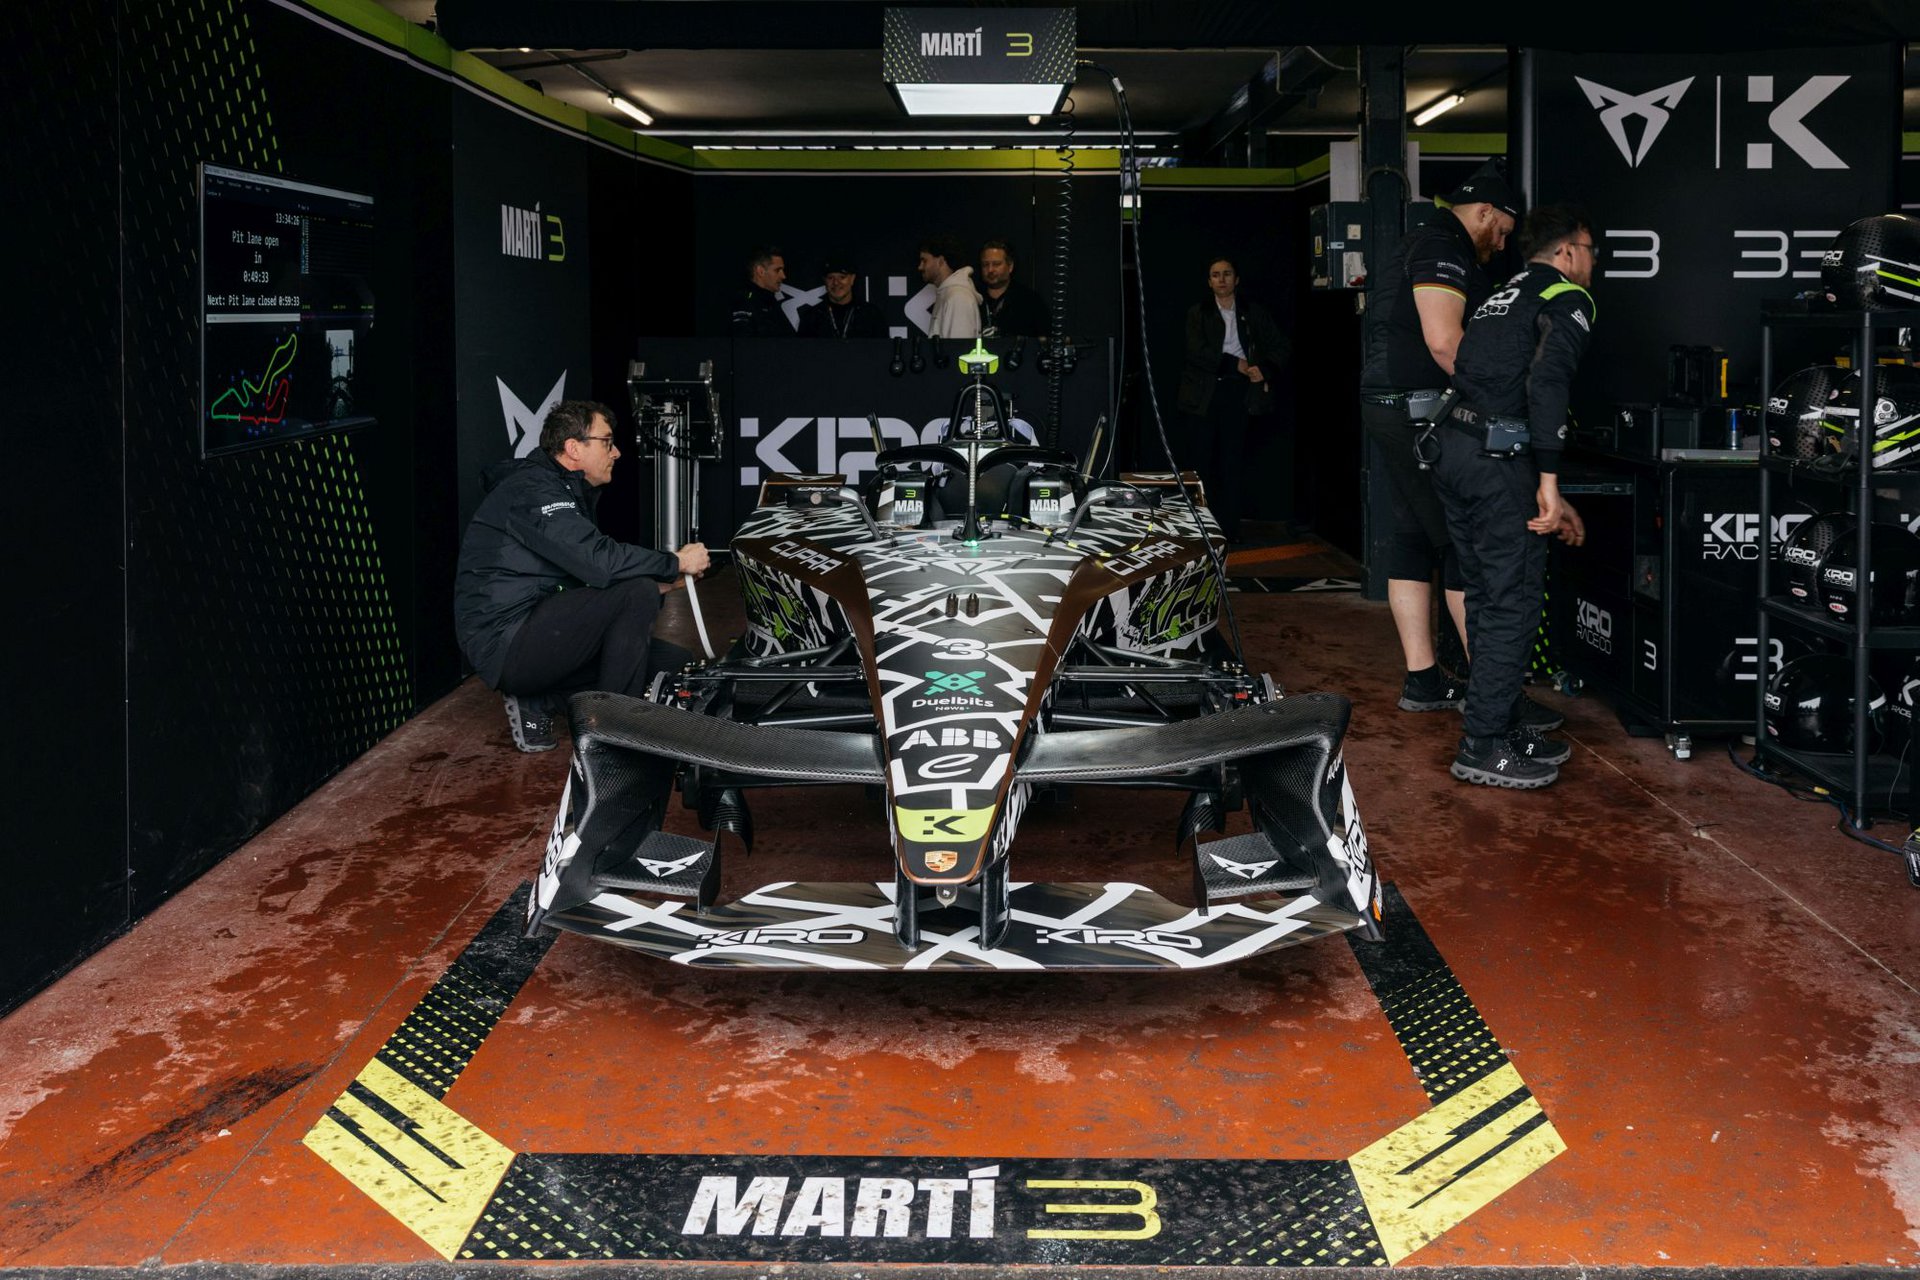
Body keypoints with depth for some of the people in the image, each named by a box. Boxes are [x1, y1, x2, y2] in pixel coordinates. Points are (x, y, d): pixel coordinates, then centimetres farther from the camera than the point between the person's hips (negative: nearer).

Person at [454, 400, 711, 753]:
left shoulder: (567, 491, 18)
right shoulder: (532, 490, -15)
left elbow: (589, 567, 17)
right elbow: (598, 561, -27)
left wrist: (660, 580, 1)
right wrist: (675, 563, -15)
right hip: (506, 642, -10)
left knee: (671, 662, 3)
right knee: (636, 594, -24)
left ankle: (533, 703, 8)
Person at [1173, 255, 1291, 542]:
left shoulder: (1255, 313, 12)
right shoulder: (1198, 314, 7)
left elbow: (1282, 346, 10)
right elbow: (1198, 353, -7)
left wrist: (1264, 370, -8)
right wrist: (1238, 365, -13)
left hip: (1237, 390, 1)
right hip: (1205, 392, -1)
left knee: (1231, 463, 1)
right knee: (1201, 462, -3)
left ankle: (1229, 530, 4)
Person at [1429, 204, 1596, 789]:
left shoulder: (1501, 299, 27)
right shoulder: (1569, 300, 0)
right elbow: (1546, 382, -17)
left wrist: (1547, 498, 26)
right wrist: (1550, 482, -19)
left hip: (1450, 449, 9)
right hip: (1497, 460, -9)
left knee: (1487, 597, 16)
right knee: (1513, 602, -3)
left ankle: (1504, 726, 25)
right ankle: (1484, 748, 0)